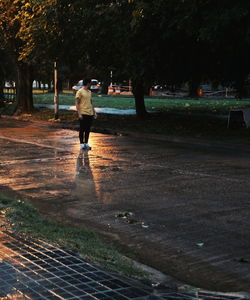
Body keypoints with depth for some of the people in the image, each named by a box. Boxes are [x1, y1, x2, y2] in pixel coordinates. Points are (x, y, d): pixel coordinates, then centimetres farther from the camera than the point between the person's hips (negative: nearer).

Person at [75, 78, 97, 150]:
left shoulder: (89, 92, 16)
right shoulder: (80, 92, -7)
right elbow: (77, 103, -9)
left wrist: (94, 112, 16)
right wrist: (79, 113, -16)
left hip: (90, 114, 7)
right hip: (83, 114, -7)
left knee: (88, 129, 9)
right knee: (82, 129, -1)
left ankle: (86, 143, 15)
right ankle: (82, 144, 6)